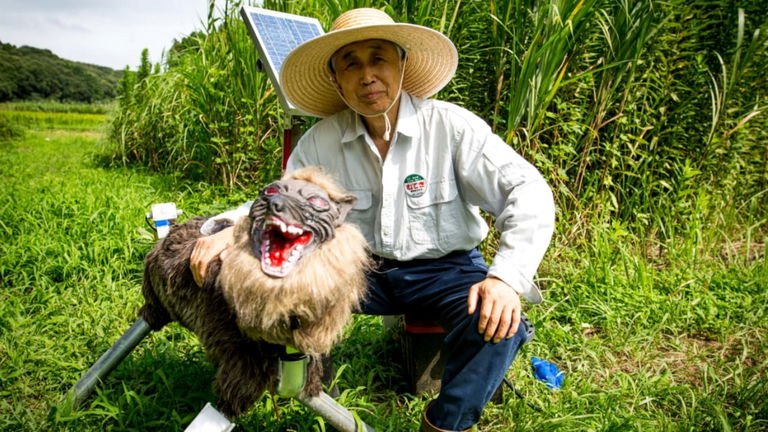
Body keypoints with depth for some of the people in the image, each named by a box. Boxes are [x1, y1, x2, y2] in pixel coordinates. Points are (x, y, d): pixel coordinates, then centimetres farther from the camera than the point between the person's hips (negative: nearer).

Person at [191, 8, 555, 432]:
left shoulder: (451, 125, -14)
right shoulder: (322, 139, -4)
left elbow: (528, 192, -17)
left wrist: (507, 278, -31)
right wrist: (228, 231, -18)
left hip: (445, 269, -2)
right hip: (361, 269, 3)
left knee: (496, 324, -30)